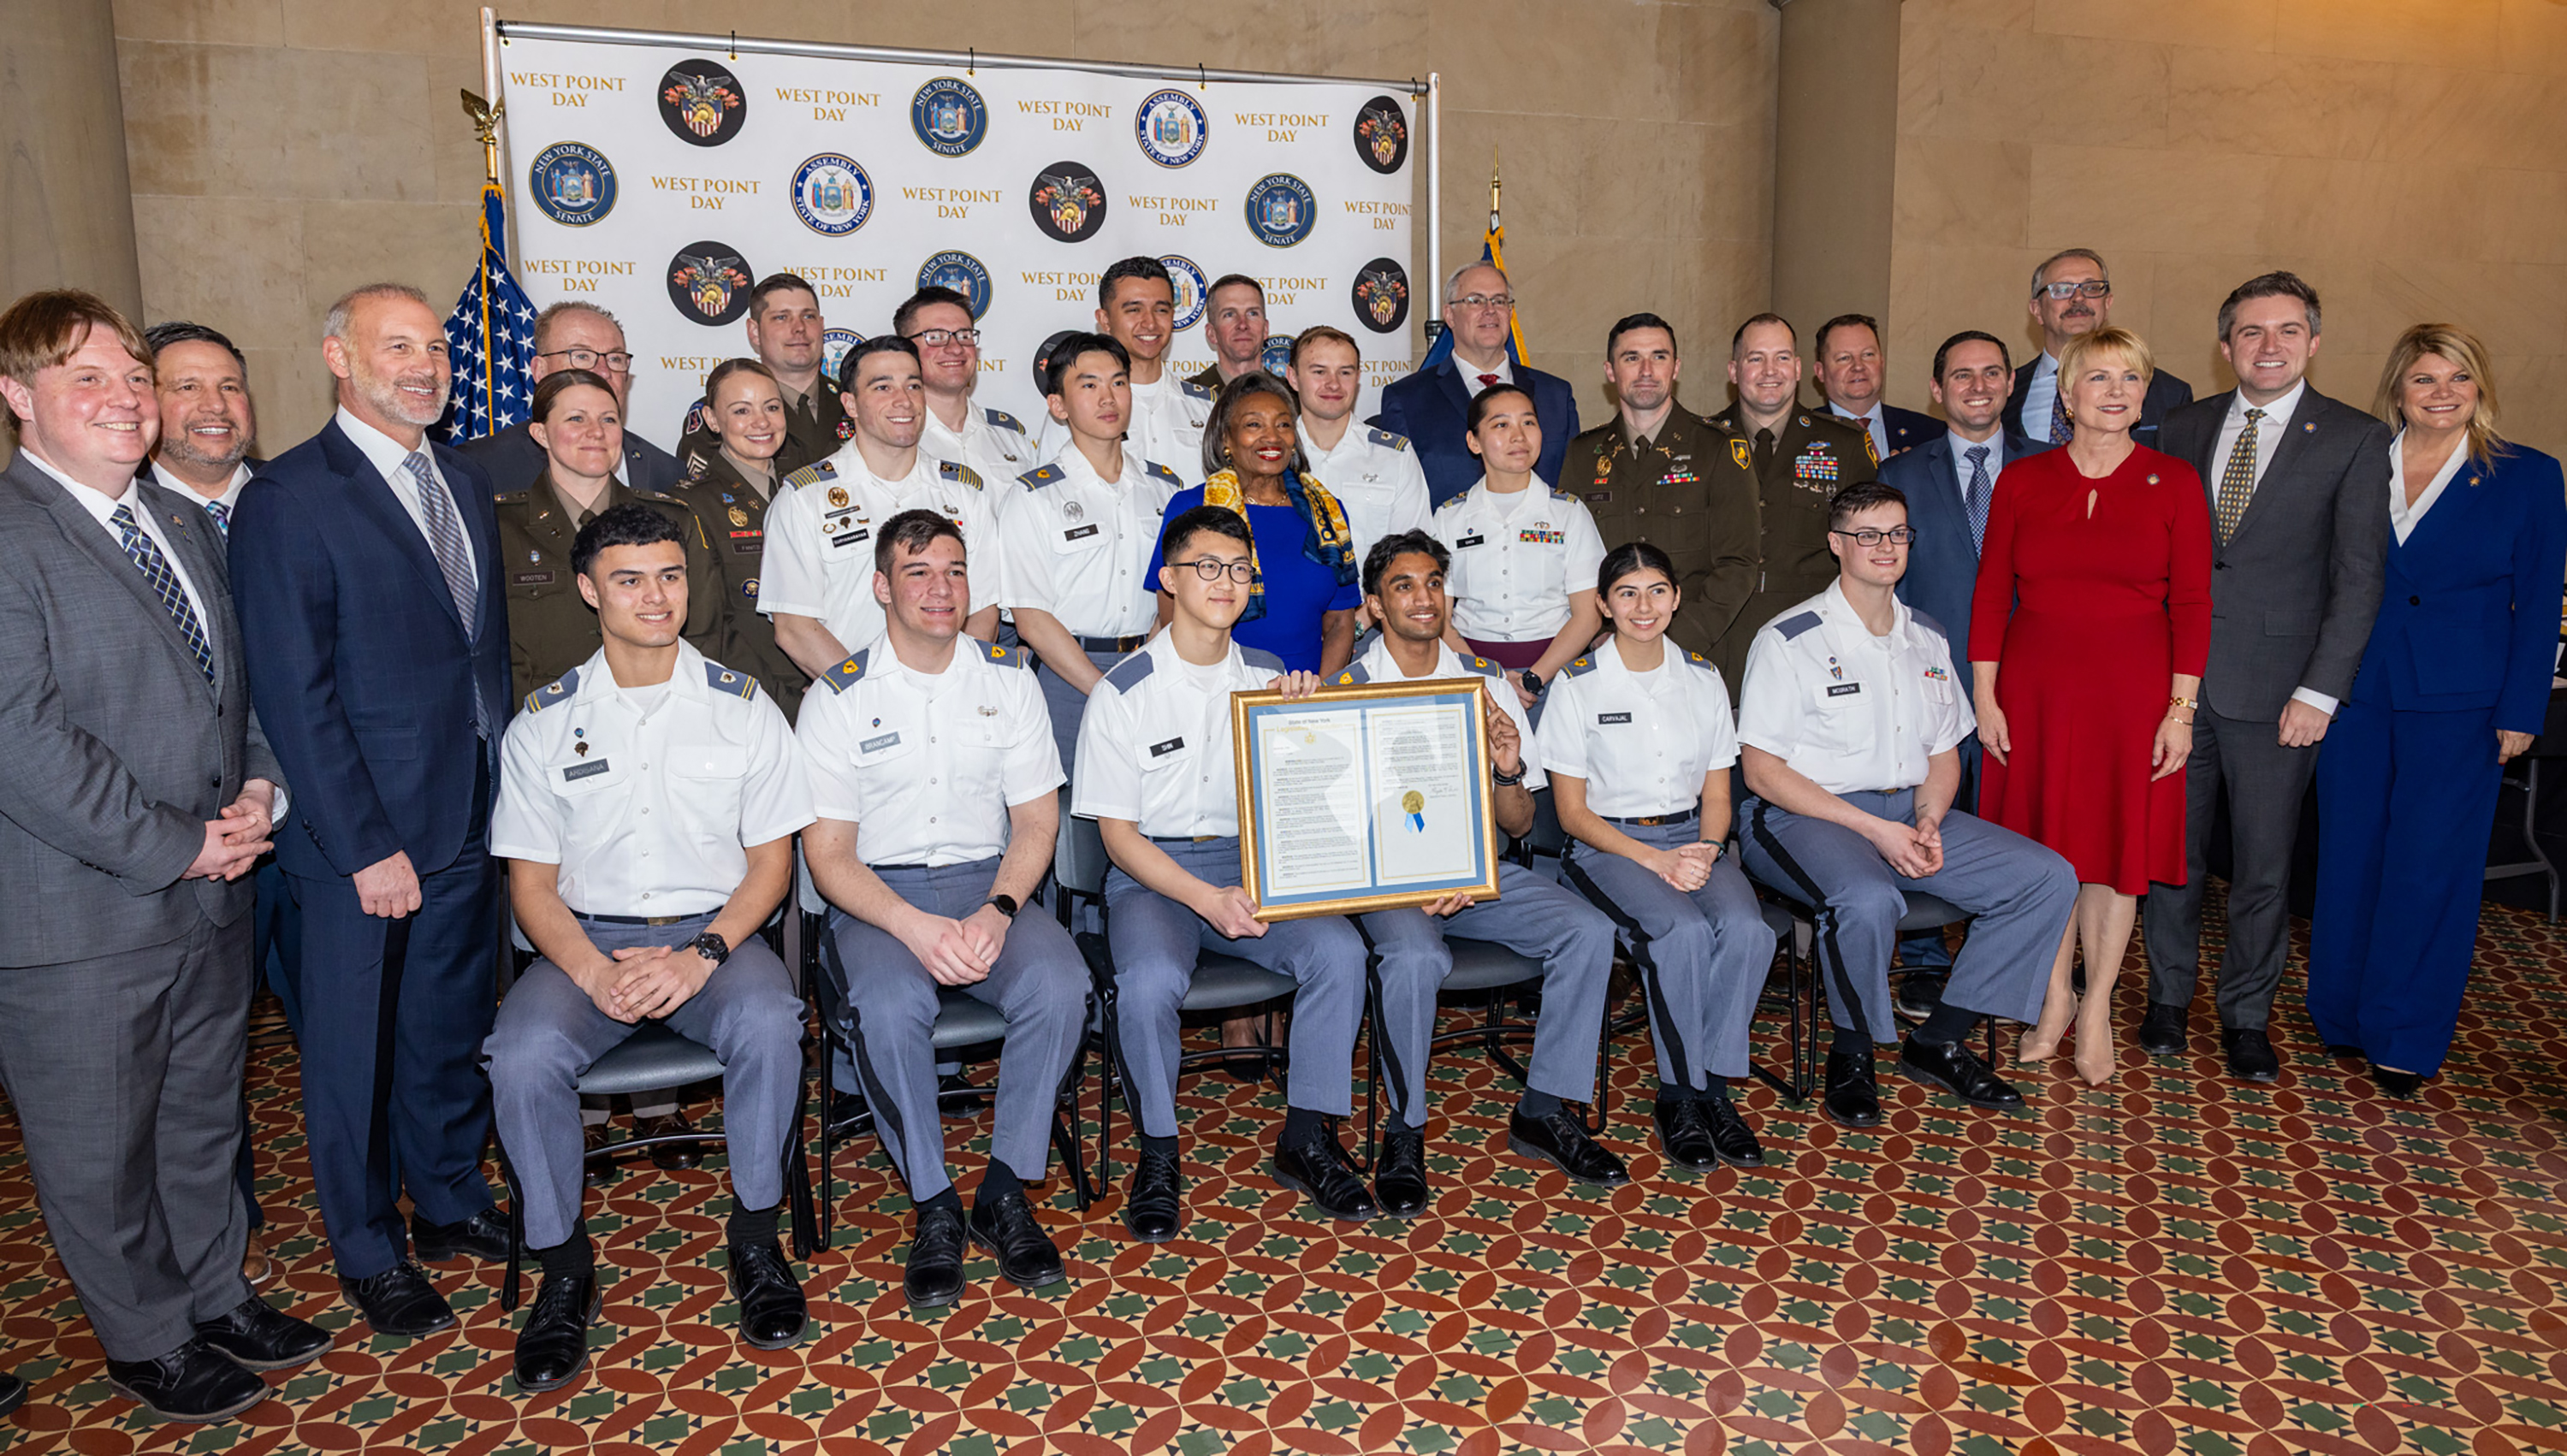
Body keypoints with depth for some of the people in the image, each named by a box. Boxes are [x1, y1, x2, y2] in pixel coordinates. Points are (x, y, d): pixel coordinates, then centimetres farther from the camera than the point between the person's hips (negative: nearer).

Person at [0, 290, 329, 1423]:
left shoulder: (183, 522, 11)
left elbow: (235, 681, 17)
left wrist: (258, 787, -1)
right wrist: (172, 849, -17)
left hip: (213, 896, 7)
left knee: (204, 1117, 22)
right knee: (99, 1151, 11)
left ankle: (215, 1292, 40)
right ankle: (149, 1341, 30)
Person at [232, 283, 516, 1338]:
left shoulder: (467, 485, 10)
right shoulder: (288, 500, -12)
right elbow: (296, 694, -15)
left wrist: (509, 788, 6)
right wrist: (367, 847, -16)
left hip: (472, 821, 6)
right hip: (362, 835, -6)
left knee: (453, 1026, 18)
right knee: (356, 1048, 10)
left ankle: (450, 1201, 37)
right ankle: (369, 1252, 28)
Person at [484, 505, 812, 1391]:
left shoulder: (741, 705, 3)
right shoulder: (545, 723, 5)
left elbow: (770, 860, 4)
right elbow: (531, 883, 5)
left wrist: (704, 954, -14)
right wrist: (594, 972, -15)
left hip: (715, 930, -1)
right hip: (587, 940, 1)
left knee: (768, 1026, -32)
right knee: (521, 1057, -28)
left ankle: (755, 1237, -9)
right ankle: (564, 1266, -5)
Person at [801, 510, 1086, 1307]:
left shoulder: (1008, 679, 6)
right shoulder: (839, 698, 0)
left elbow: (1036, 819, 6)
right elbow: (829, 853, -4)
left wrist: (998, 911, -14)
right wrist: (915, 927, -22)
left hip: (989, 884, 2)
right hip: (879, 897, -1)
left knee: (1060, 984, -29)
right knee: (887, 1007, -34)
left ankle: (1005, 1193, -12)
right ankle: (934, 1206, -12)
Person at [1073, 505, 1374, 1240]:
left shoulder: (1270, 678, 8)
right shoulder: (1124, 691, -5)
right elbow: (1117, 834, -7)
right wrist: (1209, 900, -20)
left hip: (1252, 862, 4)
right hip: (1152, 872, -3)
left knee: (1339, 951, -24)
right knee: (1151, 980, -33)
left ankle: (1307, 1138, -6)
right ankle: (1158, 1155, -8)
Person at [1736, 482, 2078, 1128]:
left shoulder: (1927, 639, 13)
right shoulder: (1789, 639, -7)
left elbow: (1944, 753, 18)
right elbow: (1763, 771, -11)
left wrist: (1928, 822, -5)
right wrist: (1874, 829, -17)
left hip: (1909, 813, 7)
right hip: (1801, 817, -7)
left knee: (2049, 878, -8)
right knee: (1869, 899, -38)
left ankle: (1940, 1041, 2)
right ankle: (1852, 1056, -8)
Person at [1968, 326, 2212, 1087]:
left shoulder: (2174, 482, 0)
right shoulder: (2022, 482, 3)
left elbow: (2191, 604, -1)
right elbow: (1991, 595, 3)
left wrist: (2181, 709, -6)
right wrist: (1985, 697, -2)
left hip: (2133, 692, -1)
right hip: (2035, 689, 1)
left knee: (2116, 848, 5)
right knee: (2044, 847, 7)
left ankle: (2097, 1010, 19)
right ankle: (2055, 1000, 23)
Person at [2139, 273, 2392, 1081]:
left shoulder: (2356, 439, -1)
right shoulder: (2184, 427, 9)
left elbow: (2359, 575, -5)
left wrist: (2320, 692, -11)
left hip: (2273, 688, -2)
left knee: (2264, 865, 7)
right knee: (2171, 849, 10)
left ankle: (2247, 1016, 23)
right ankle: (2169, 997, 27)